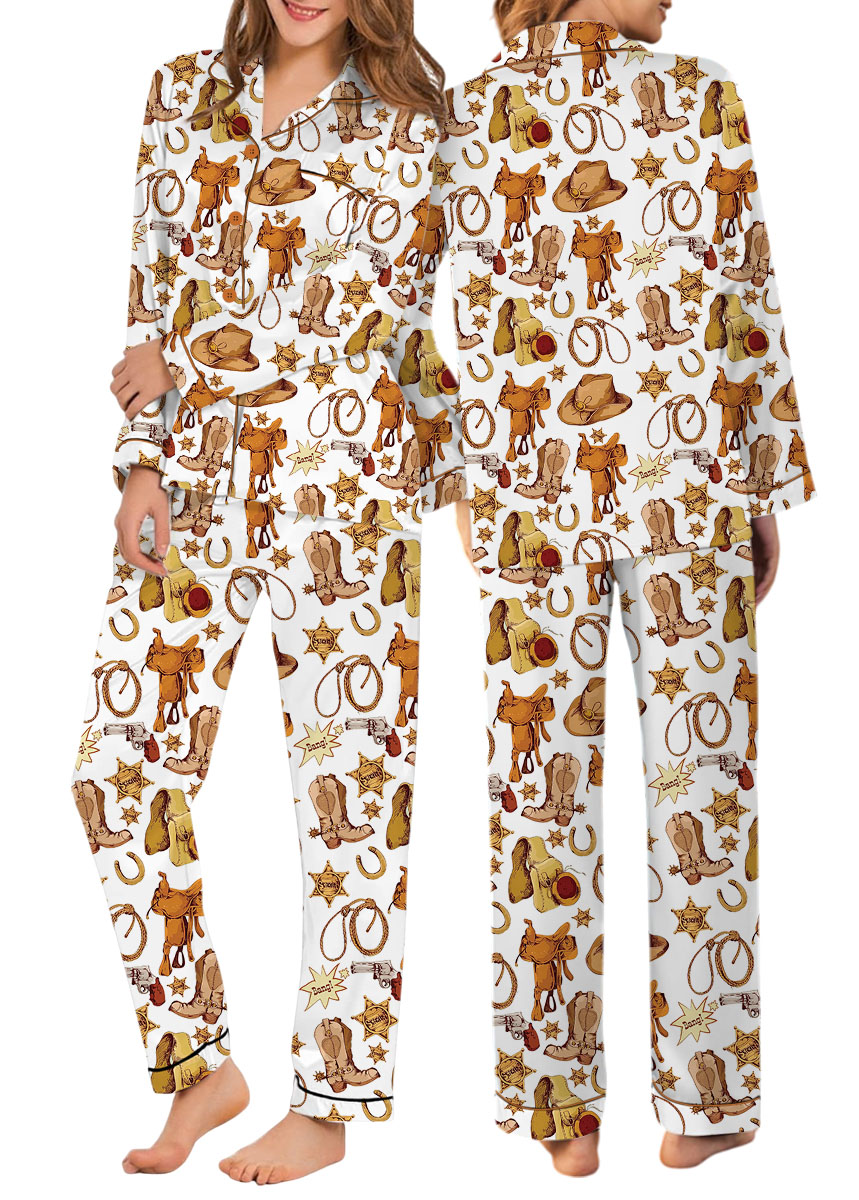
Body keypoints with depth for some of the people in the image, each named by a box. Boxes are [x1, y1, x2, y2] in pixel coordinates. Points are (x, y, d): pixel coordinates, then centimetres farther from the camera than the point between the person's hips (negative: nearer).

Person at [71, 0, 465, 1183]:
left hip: (342, 483, -4)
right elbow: (154, 289, 11)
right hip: (196, 475, 5)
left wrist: (193, 358, -5)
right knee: (120, 763, 1)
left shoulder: (406, 117, 3)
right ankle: (200, 1062, 18)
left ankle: (330, 1103, 14)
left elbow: (373, 314, -7)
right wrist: (142, 459, 2)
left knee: (349, 777, 0)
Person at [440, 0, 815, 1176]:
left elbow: (471, 312, -3)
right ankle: (701, 1099, 16)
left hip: (537, 491, 1)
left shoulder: (479, 104, 1)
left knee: (545, 792, 7)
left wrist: (474, 482, 4)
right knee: (702, 781, 8)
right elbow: (751, 305, 0)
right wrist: (771, 489, 7)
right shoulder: (703, 96, 0)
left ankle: (563, 1108, 15)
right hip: (692, 486, 0)